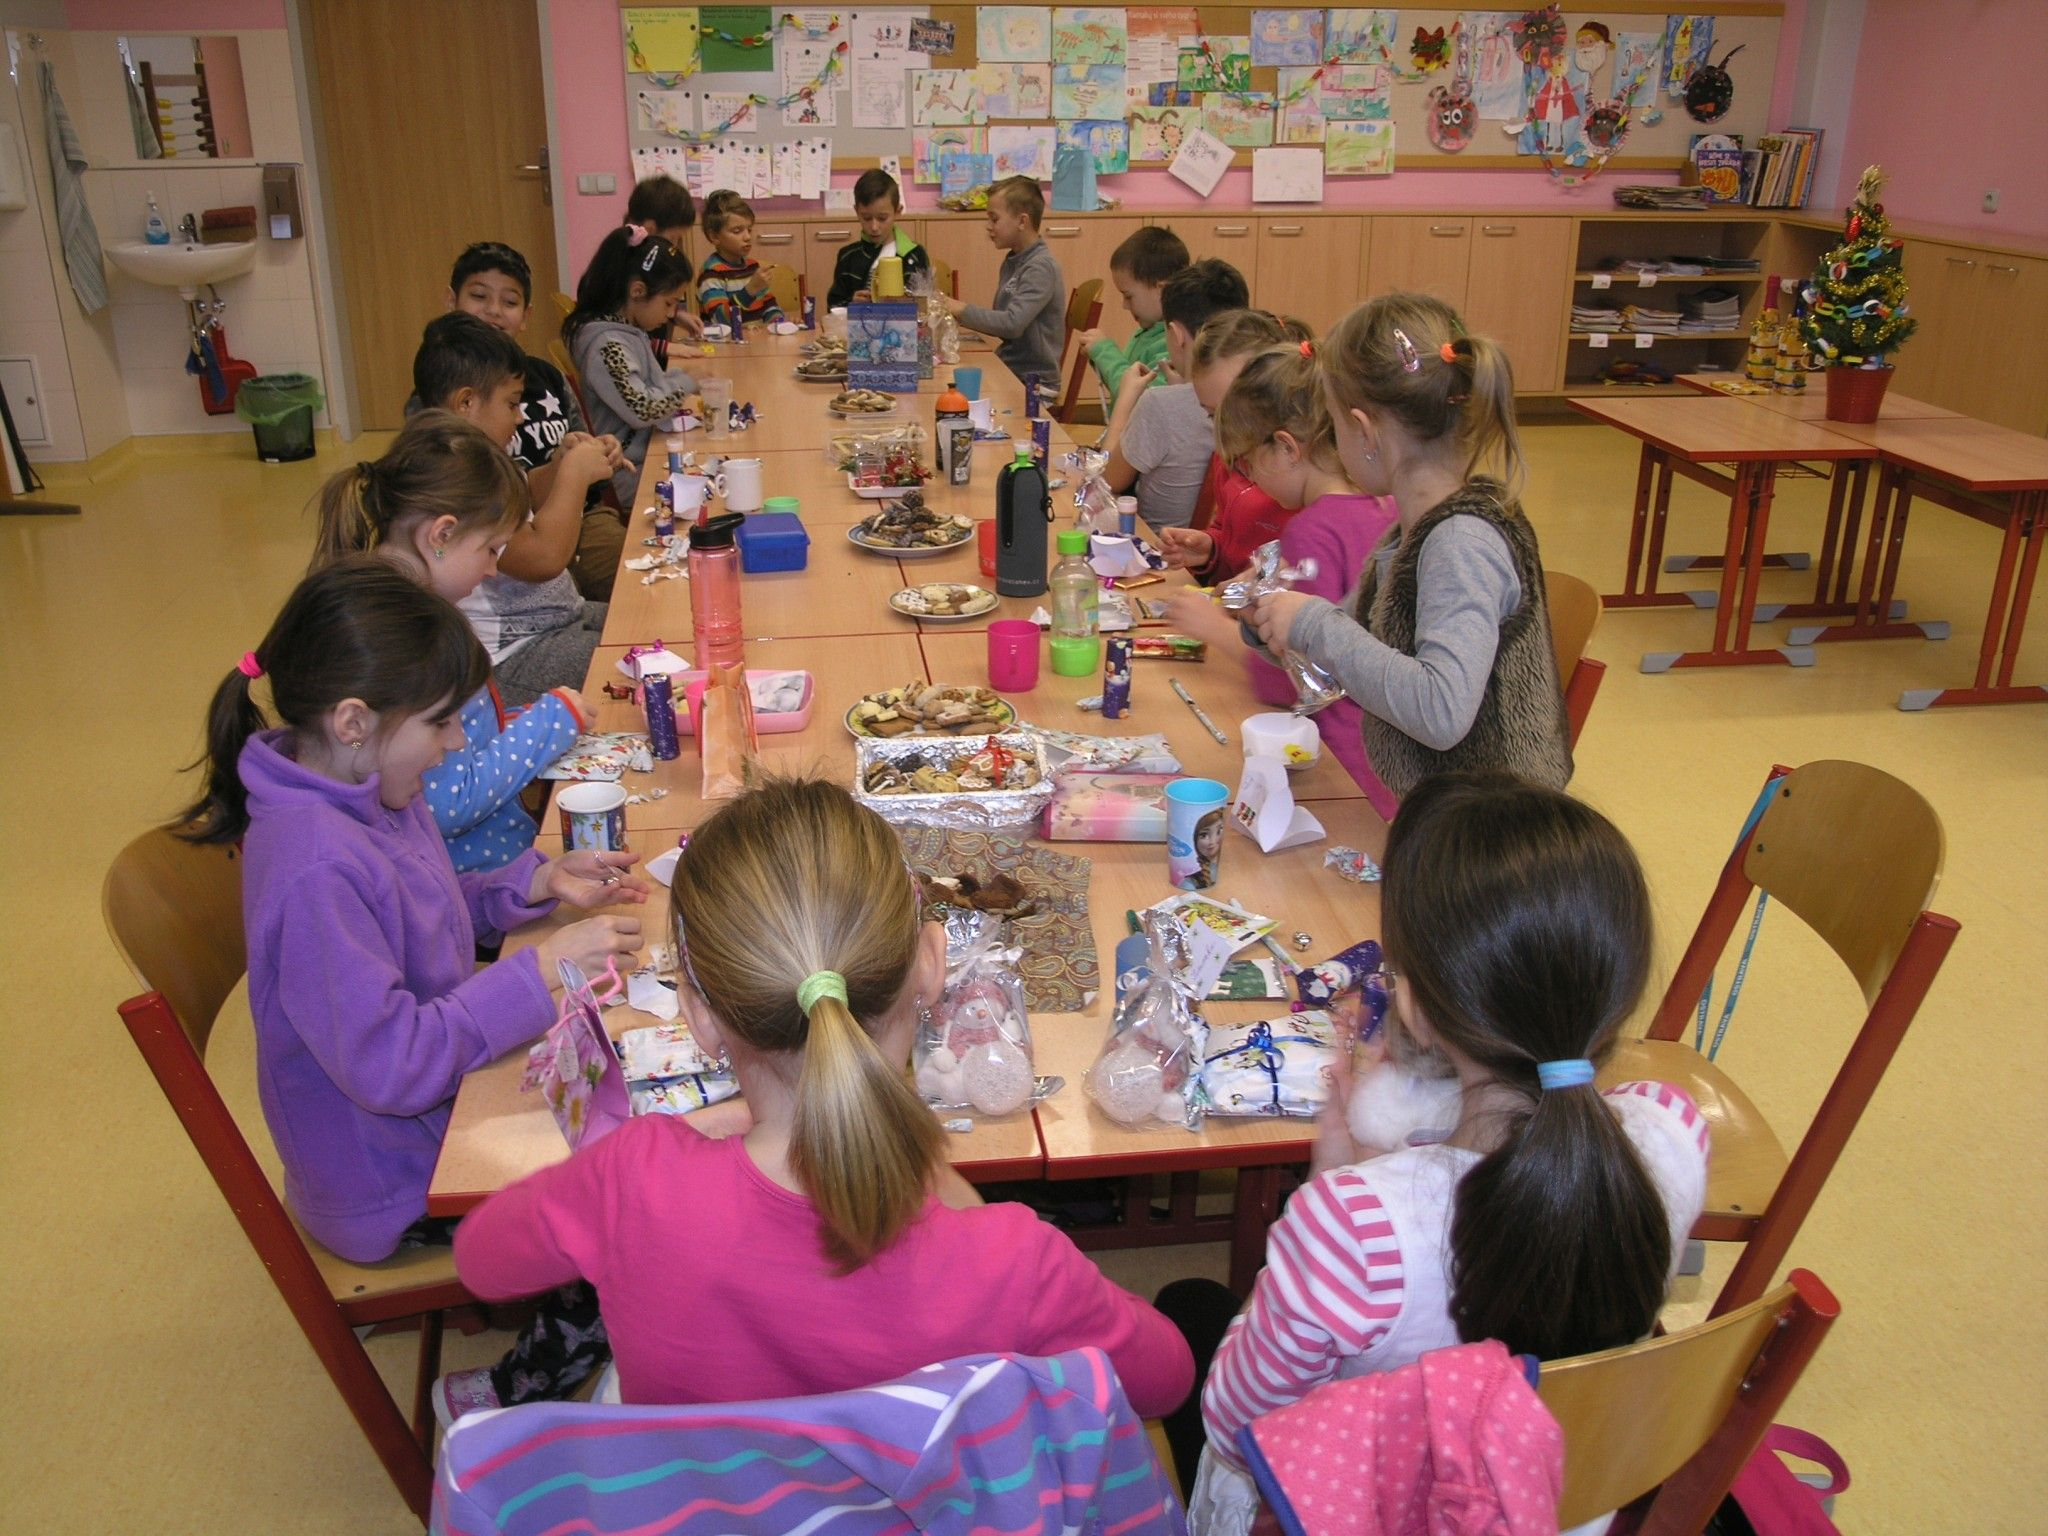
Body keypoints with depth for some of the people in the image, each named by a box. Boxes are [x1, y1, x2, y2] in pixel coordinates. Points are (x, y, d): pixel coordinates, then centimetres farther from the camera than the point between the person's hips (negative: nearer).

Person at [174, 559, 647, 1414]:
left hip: (434, 1106, 9)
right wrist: (543, 970, -30)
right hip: (394, 1189, -9)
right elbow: (391, 1064, -33)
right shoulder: (317, 869, -34)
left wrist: (536, 883, -3)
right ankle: (514, 1406, 17)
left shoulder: (366, 792, -5)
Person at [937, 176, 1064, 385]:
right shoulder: (1012, 260, 11)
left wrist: (963, 311, -15)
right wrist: (956, 309, 2)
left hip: (1033, 383, -7)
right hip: (1008, 371, 7)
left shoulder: (1041, 267, -15)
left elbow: (1013, 324, -24)